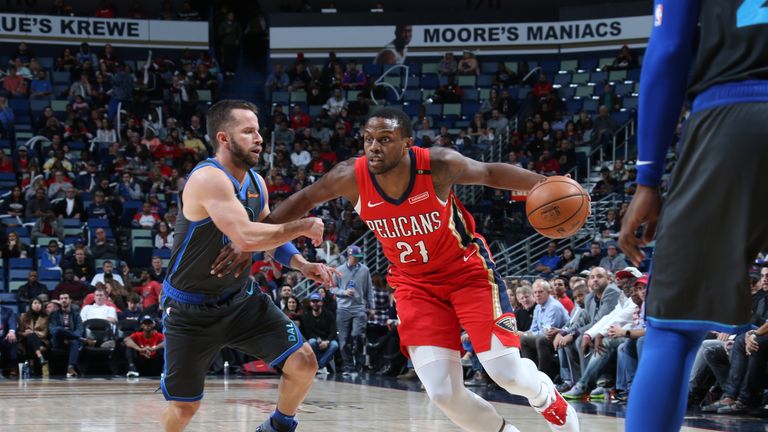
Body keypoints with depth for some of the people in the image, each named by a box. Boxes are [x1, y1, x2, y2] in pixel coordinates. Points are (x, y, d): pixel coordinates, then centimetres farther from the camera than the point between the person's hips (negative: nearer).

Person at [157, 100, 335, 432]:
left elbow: (270, 234, 17)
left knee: (304, 363, -7)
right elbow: (247, 238, -37)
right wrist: (303, 227, -25)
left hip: (241, 300, 6)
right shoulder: (208, 178, -25)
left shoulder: (256, 183, 1)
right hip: (190, 309, -6)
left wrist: (301, 264, -2)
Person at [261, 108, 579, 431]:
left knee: (507, 372, -10)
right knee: (442, 393, -9)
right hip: (415, 283, 2)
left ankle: (547, 399, 27)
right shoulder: (352, 177, -20)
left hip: (467, 270, -2)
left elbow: (489, 173, -7)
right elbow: (306, 199, -1)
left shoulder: (439, 165, -26)